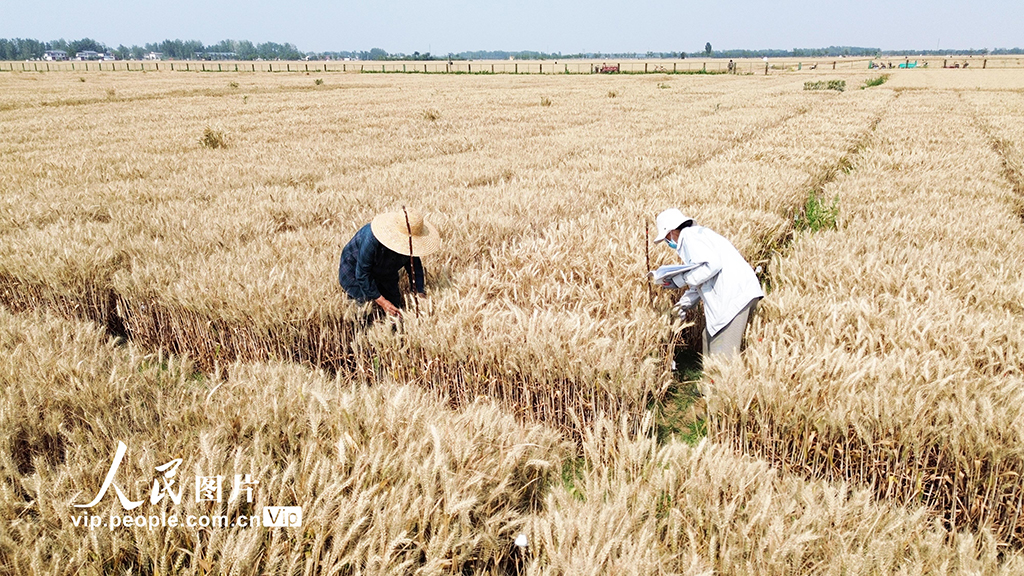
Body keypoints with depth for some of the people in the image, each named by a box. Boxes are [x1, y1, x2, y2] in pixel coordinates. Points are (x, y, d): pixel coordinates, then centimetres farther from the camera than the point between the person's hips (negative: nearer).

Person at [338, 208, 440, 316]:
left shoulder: (410, 242, -23)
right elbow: (362, 275, -31)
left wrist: (419, 292, -16)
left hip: (384, 275, 5)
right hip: (354, 273, -5)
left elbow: (415, 266, -6)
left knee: (397, 307, 1)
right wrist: (381, 301, -30)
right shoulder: (371, 240, -41)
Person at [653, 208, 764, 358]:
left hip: (734, 296, -11)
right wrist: (683, 305, 23)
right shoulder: (698, 234, 27)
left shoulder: (689, 235, -5)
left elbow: (712, 264, -21)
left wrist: (684, 278, -9)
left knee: (723, 354, -9)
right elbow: (701, 282, 27)